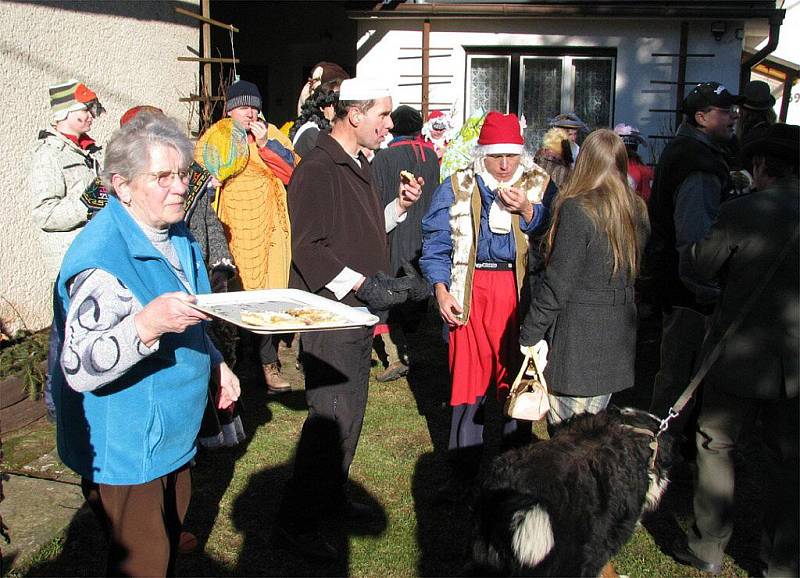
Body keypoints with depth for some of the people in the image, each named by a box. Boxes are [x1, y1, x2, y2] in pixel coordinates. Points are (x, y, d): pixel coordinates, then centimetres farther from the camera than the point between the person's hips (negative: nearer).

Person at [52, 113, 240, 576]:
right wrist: (147, 325, -46)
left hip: (174, 434, 9)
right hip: (125, 447, -9)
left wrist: (214, 362, 16)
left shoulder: (177, 234, 3)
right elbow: (80, 369, -33)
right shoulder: (101, 256, -28)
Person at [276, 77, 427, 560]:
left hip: (360, 311, 10)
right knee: (332, 417, -7)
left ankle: (333, 493, 34)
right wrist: (359, 282, -26)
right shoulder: (318, 169, -16)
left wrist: (400, 206, 9)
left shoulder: (359, 165, 15)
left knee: (352, 409, 18)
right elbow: (309, 248, -22)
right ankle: (297, 522, 5)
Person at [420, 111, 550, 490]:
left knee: (517, 374, 4)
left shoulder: (537, 185, 9)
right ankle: (464, 469, 14)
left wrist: (526, 210, -12)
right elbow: (435, 242, 5)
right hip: (471, 289, 0)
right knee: (467, 376, 1)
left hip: (521, 288, 1)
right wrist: (440, 289, -5)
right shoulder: (457, 188, 8)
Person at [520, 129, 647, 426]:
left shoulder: (577, 210, -14)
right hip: (618, 340, 7)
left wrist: (529, 335, -8)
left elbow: (557, 284, -15)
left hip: (578, 340, -7)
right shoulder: (635, 210, 7)